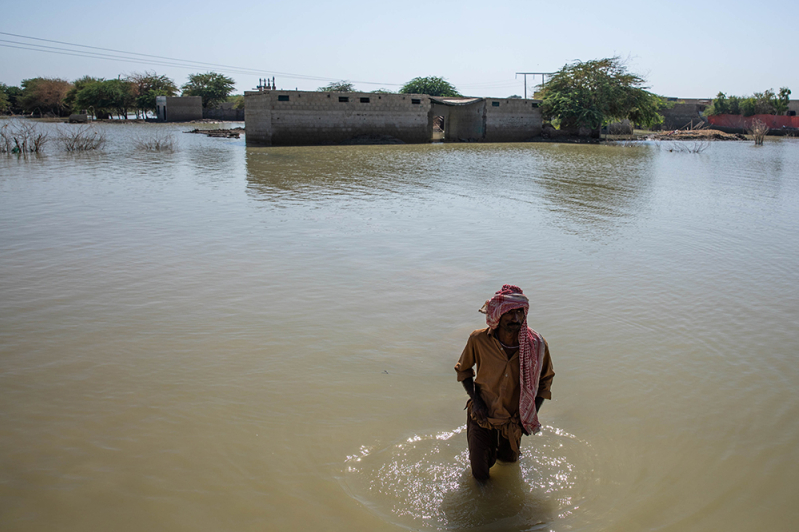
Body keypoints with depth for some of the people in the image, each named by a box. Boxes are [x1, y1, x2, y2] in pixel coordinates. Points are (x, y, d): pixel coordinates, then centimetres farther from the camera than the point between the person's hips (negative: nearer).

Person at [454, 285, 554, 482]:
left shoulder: (537, 344, -20)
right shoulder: (478, 340, -23)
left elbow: (545, 379, -1)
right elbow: (463, 369, -3)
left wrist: (532, 415, -7)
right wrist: (475, 399, -16)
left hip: (514, 419, 1)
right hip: (482, 415, -1)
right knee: (481, 475, 12)